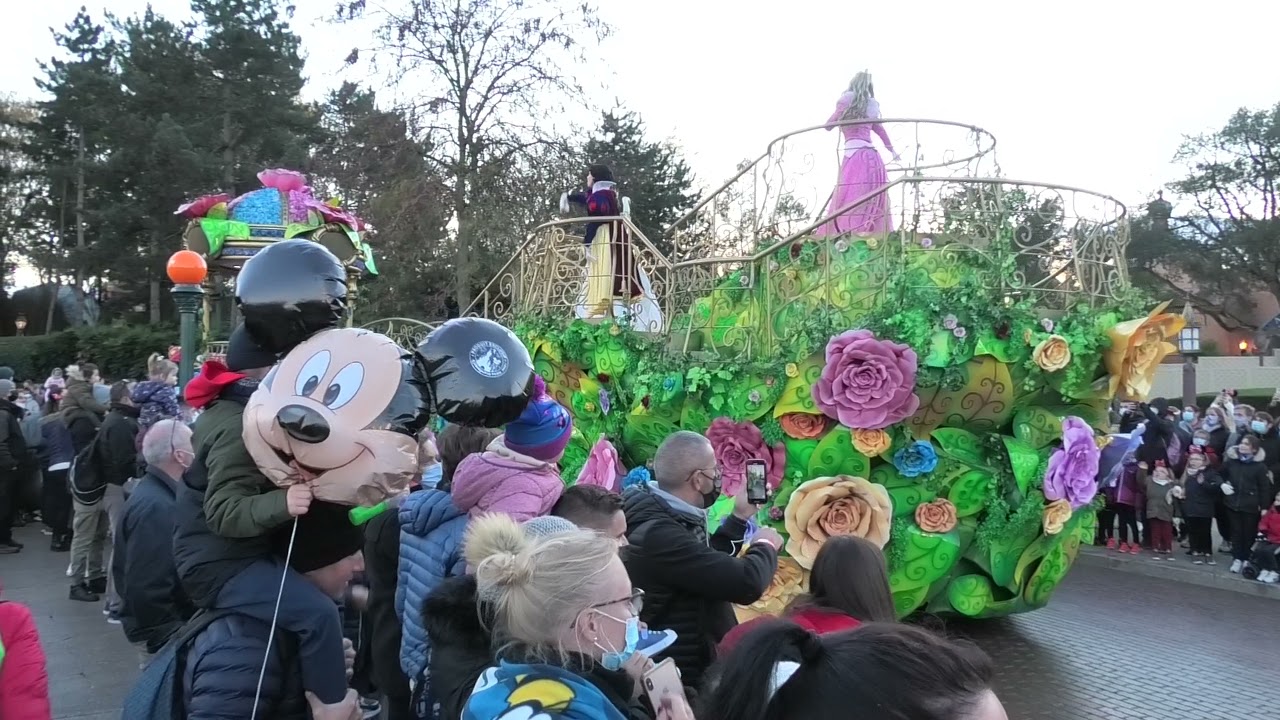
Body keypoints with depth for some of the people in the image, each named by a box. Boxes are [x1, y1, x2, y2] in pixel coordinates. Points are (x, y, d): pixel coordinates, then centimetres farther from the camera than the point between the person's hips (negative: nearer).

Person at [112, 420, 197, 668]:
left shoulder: (154, 493, 7)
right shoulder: (156, 506, -25)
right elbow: (147, 590, -29)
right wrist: (172, 639, -22)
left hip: (161, 626, 10)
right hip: (161, 632, -10)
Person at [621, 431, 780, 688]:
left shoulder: (661, 515, 5)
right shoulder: (659, 534, -27)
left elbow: (708, 563, 20)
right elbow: (747, 583, -28)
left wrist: (740, 516, 14)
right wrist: (765, 546, -8)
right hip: (685, 677, -10)